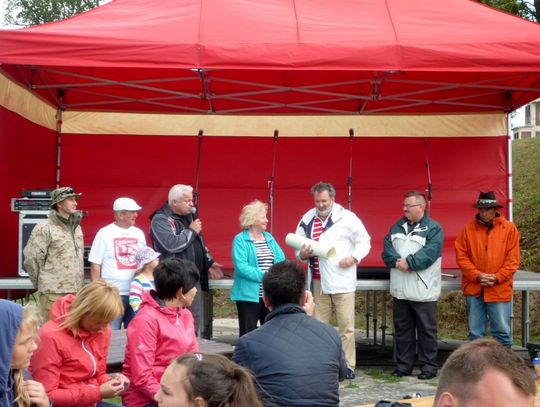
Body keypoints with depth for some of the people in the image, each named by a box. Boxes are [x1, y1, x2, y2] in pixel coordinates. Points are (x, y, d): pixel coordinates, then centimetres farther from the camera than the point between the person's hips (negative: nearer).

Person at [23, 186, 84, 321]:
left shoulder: (76, 227, 15)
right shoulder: (44, 228, -8)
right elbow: (31, 258, -9)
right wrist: (42, 283, 0)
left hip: (76, 291, 7)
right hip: (53, 293, -7)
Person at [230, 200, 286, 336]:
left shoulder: (269, 238, 12)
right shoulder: (240, 240, -7)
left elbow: (281, 260, 5)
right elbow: (241, 266, -17)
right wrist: (263, 276, -20)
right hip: (249, 294, -6)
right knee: (248, 333, 2)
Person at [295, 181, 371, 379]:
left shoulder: (347, 217, -4)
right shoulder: (307, 220, 7)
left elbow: (364, 242, 2)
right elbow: (298, 249, 16)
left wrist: (354, 258, -14)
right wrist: (303, 254, -6)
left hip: (342, 280, -4)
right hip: (318, 281, 4)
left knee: (346, 325, -1)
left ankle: (348, 366, 8)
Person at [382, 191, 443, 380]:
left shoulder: (433, 228, -4)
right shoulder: (397, 226, 14)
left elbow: (430, 253, -17)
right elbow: (387, 248, 4)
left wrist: (409, 262, -19)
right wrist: (397, 261, -15)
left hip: (423, 290, -5)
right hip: (400, 289, 6)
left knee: (426, 329, 2)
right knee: (402, 329, 12)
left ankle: (429, 366, 11)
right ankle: (404, 364, 21)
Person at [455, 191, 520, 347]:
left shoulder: (509, 228, -1)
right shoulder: (468, 229, 2)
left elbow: (513, 259, -3)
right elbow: (461, 256, -1)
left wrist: (496, 278, -13)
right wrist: (477, 276, -12)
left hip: (500, 289, -1)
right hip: (474, 289, 1)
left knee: (501, 331, 5)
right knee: (475, 332, 9)